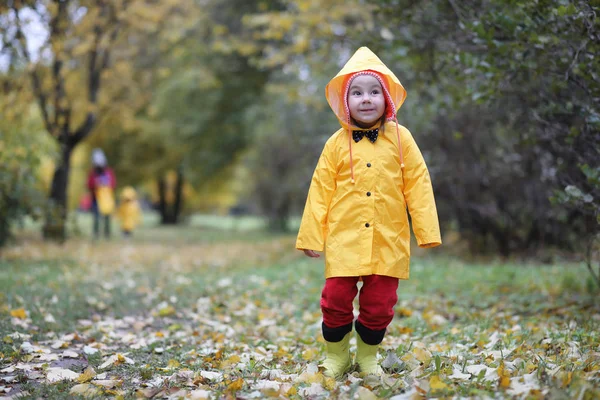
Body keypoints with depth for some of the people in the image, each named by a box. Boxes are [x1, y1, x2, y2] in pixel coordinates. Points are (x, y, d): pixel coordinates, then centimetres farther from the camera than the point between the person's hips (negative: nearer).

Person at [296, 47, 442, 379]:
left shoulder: (400, 139, 2)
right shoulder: (337, 143, 2)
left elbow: (417, 186, 3)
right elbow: (320, 191, 3)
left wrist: (426, 231, -1)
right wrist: (311, 236, 3)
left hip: (387, 241, 0)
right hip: (344, 240, 0)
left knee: (379, 304, 7)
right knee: (336, 300, -1)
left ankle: (368, 356, 28)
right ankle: (336, 356, 22)